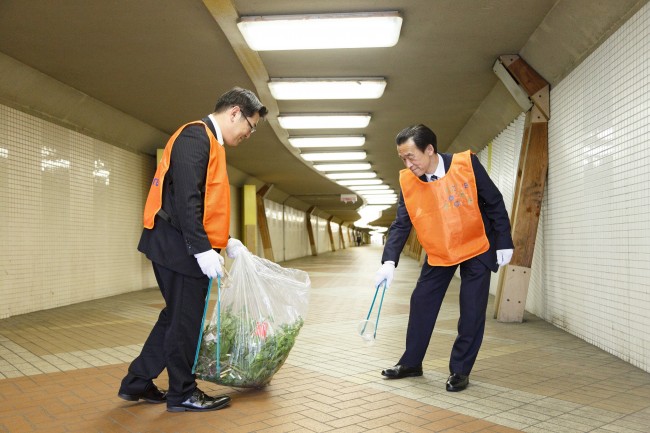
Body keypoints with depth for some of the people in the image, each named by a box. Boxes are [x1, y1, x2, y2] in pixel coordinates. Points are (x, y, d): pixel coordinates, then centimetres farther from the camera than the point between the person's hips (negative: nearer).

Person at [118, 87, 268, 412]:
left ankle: (136, 384, 28)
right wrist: (203, 249, -26)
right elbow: (186, 199, -24)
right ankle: (182, 394, 17)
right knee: (185, 320, 1)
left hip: (182, 245, 11)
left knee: (176, 316, 17)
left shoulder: (208, 141, 19)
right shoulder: (196, 136, -14)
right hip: (179, 245, -11)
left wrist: (225, 241, 18)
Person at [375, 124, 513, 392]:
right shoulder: (407, 181, -13)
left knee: (472, 312, -2)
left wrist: (503, 243, -8)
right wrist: (389, 262, -24)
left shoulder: (466, 164, -21)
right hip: (438, 253, 3)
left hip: (476, 249, -3)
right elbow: (401, 225, -12)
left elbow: (494, 203, -11)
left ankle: (460, 370, 13)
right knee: (421, 303, 4)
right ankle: (411, 363, 19)